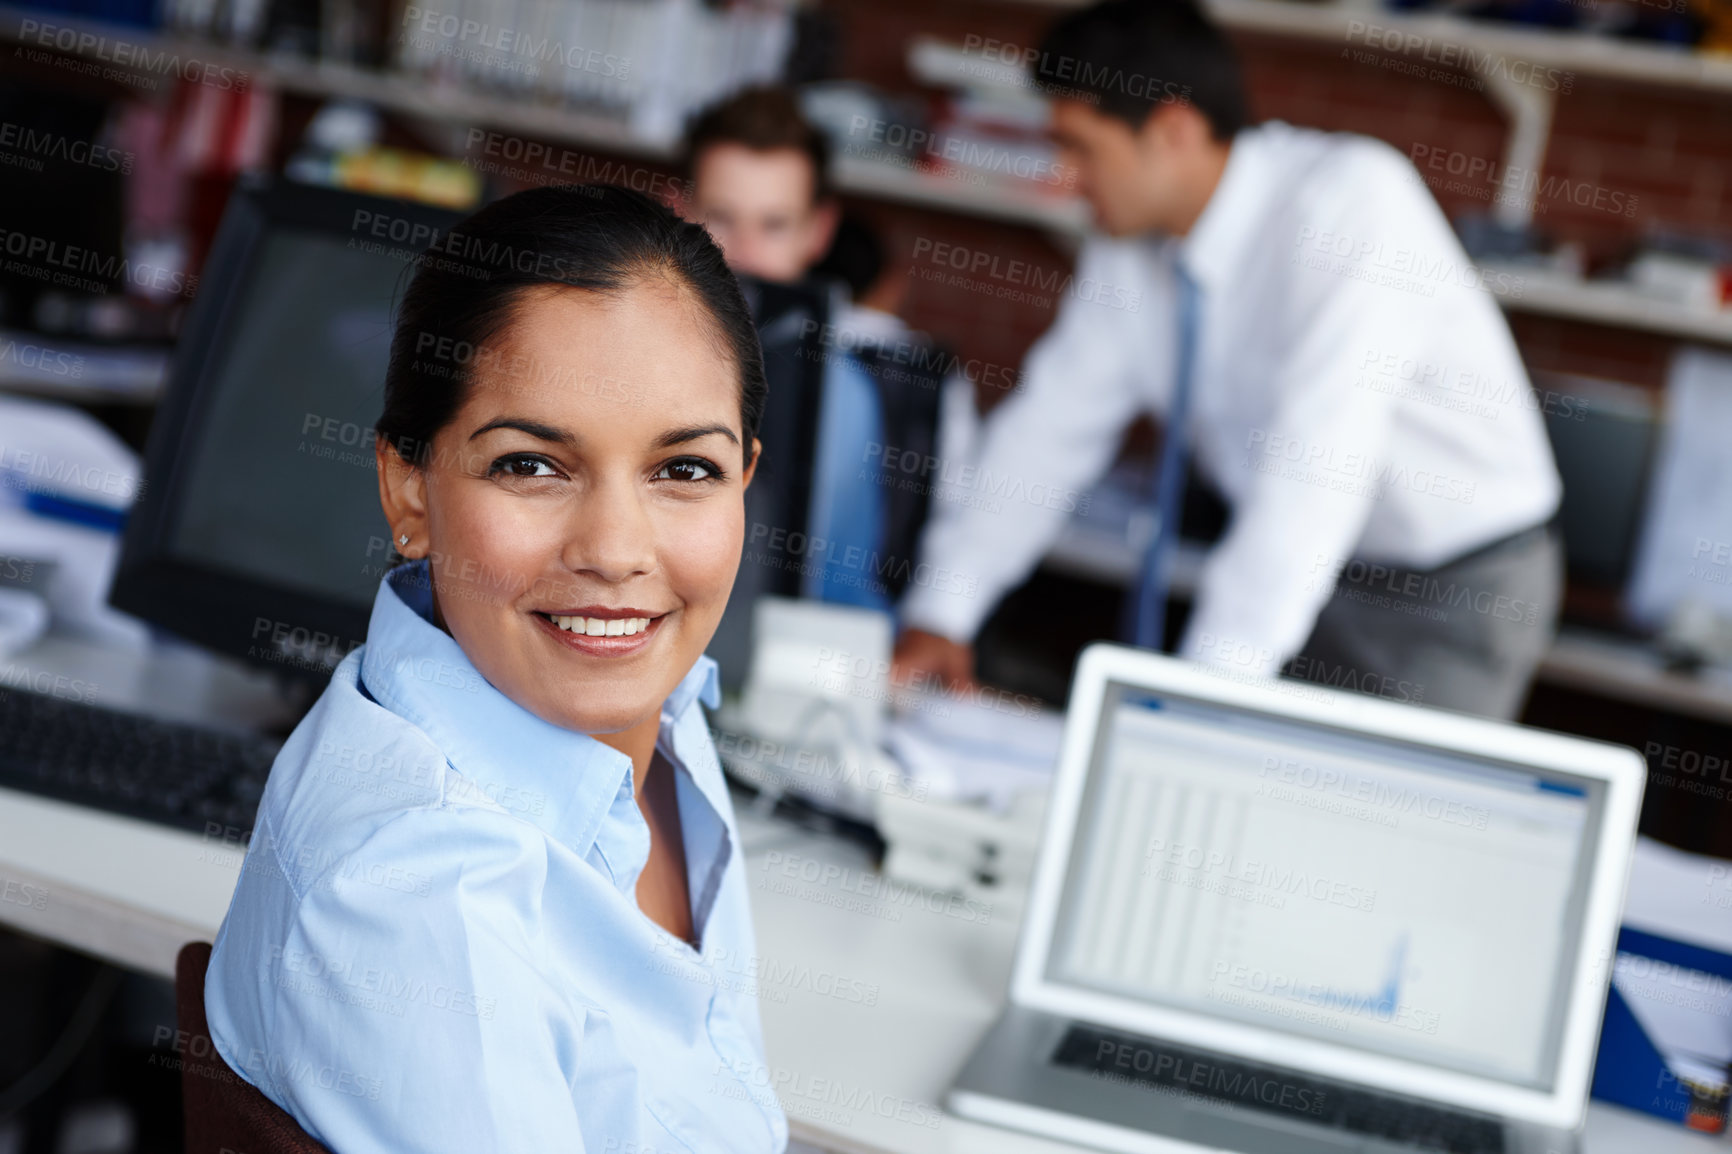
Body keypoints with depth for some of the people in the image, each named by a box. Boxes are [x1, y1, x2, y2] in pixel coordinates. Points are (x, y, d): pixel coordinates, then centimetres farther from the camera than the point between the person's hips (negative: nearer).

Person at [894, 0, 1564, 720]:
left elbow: (1321, 457, -33)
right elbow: (1048, 429, 1)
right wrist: (939, 618, -8)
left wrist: (1209, 686, -37)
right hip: (1309, 572, 6)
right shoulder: (1130, 255, -4)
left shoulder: (1352, 196, -25)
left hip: (1457, 586, -6)